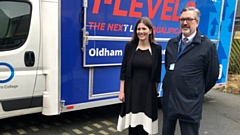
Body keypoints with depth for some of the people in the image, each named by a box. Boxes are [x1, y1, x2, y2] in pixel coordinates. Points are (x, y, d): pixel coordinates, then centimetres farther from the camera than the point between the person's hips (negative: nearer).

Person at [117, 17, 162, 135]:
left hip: (148, 91, 0)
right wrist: (122, 90, -3)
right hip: (131, 89, 0)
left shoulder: (157, 48, -2)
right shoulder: (130, 46, -2)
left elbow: (157, 73, 4)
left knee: (144, 125, 8)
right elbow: (124, 70, -1)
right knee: (132, 123, 8)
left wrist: (156, 90, 6)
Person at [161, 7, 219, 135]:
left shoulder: (207, 46, -9)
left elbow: (212, 75, -3)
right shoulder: (171, 43, 8)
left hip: (190, 104, -5)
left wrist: (197, 93, 5)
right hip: (168, 101, 5)